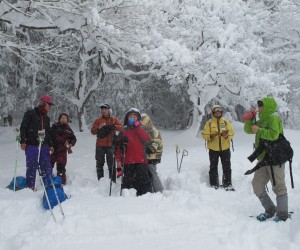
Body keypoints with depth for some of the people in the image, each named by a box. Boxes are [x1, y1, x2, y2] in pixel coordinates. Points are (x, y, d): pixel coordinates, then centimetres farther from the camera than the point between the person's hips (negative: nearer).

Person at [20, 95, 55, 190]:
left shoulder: (46, 118, 17)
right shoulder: (30, 114, -2)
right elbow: (23, 128, -5)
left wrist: (50, 145, 21)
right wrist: (22, 141, -11)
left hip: (44, 146, 6)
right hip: (31, 145, -5)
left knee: (46, 166, 5)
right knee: (32, 166, -3)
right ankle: (30, 186, 7)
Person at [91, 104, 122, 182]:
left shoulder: (114, 120, 10)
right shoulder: (98, 120, 12)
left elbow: (120, 127, -6)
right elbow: (92, 131, 2)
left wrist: (113, 126, -23)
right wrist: (98, 128, -17)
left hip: (110, 145, -1)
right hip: (100, 146, 2)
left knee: (111, 164, -1)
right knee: (99, 164, 5)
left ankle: (112, 181, 3)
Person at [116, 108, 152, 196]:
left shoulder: (141, 130, 14)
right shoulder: (123, 131, 11)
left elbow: (146, 139, -7)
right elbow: (118, 147, 7)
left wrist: (137, 127, -6)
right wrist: (118, 160, -3)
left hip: (141, 161, 0)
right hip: (128, 161, 0)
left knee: (144, 181, -5)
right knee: (127, 181, 1)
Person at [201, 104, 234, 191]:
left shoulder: (226, 122, 3)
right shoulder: (209, 123, -2)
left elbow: (231, 133, -2)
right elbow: (204, 135, -7)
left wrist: (227, 135, -24)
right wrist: (211, 136, -26)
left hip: (225, 148, 1)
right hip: (213, 149, -1)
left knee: (227, 167, 5)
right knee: (213, 167, 7)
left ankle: (227, 184, 14)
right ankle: (214, 185, 16)